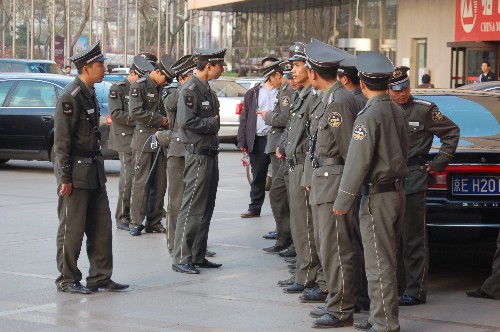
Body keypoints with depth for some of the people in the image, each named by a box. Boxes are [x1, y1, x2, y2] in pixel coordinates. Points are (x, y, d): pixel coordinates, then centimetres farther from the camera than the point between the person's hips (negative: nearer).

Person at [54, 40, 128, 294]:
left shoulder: (90, 94, 12)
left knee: (101, 226, 10)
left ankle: (100, 277, 18)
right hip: (76, 171, -9)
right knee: (72, 228, 1)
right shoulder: (70, 97, -16)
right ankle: (67, 280, 11)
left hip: (94, 170, 9)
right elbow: (61, 140, -17)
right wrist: (65, 178, -18)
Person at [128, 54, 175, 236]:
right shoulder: (139, 86, -6)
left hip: (160, 139, 7)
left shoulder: (162, 88, 15)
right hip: (144, 139, -7)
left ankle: (154, 221, 13)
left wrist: (167, 121, 6)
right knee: (141, 183, -6)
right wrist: (160, 120, -14)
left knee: (160, 183, 6)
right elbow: (135, 112, -18)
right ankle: (136, 223, -1)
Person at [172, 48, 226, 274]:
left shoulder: (207, 90, 16)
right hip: (198, 155, -10)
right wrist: (212, 122, -13)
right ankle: (181, 259, -4)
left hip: (210, 154, 10)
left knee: (206, 208, 12)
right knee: (192, 208, -8)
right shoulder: (190, 90, -13)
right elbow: (186, 121, -22)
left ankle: (198, 256, 18)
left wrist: (215, 122, 6)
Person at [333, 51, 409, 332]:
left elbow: (358, 162, -18)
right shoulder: (399, 113, 9)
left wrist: (343, 202, -13)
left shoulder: (369, 116, -17)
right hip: (398, 192, 9)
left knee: (380, 265, -4)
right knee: (387, 261, 16)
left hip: (377, 196, -9)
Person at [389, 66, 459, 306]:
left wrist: (439, 163, 0)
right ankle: (397, 286, 21)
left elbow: (452, 133, 3)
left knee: (413, 238, -4)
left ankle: (416, 291, 0)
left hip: (413, 178, -5)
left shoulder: (424, 109, -3)